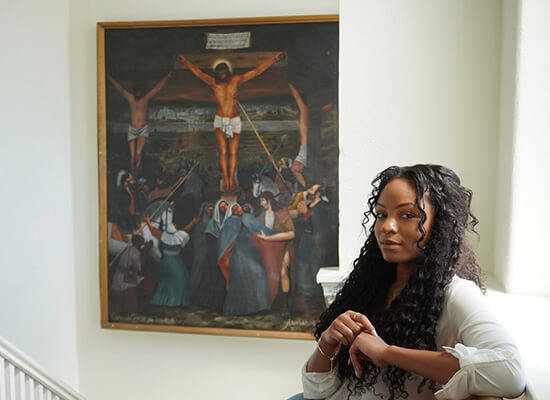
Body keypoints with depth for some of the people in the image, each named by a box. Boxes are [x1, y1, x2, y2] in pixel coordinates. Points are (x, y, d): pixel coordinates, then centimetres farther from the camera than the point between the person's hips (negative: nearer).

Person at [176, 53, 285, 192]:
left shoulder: (236, 80, 1)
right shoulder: (214, 83, 1)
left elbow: (257, 71, -2)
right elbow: (198, 72, -5)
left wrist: (274, 59, -5)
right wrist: (185, 61, -17)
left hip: (235, 120, 1)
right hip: (220, 120, -1)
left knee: (233, 153, 2)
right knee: (223, 152, -8)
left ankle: (232, 179, 10)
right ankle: (225, 180, -3)